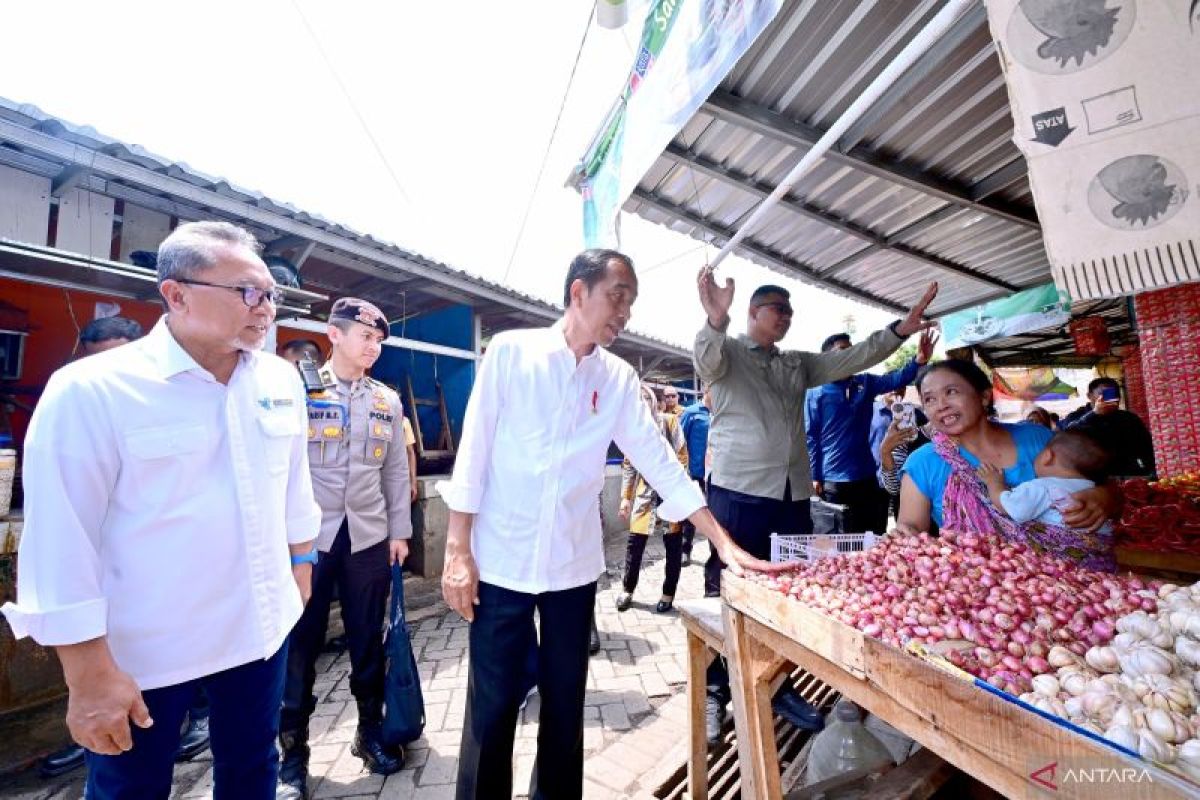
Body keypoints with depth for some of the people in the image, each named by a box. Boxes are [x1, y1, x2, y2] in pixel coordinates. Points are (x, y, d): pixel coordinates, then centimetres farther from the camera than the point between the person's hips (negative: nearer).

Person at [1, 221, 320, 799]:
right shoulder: (90, 390, -17)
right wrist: (89, 671, -12)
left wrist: (300, 563, 14)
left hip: (260, 629, 4)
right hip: (146, 649, -4)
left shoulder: (281, 379, -2)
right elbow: (62, 542, -15)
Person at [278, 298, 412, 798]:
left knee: (368, 640, 14)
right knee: (299, 643, 9)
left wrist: (399, 531, 8)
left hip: (369, 537, 3)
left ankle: (370, 732, 33)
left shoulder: (387, 401, 7)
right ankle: (293, 750, 29)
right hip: (308, 537, -2)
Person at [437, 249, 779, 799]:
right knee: (492, 706, 10)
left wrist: (724, 543, -3)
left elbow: (661, 463, 0)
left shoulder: (620, 379, 2)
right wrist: (458, 551, -7)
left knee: (565, 703, 17)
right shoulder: (511, 350, -6)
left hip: (574, 566, 3)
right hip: (501, 561, -2)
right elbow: (474, 451, -6)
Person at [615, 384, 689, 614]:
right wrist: (625, 497, 8)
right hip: (644, 491, 3)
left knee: (673, 543, 5)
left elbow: (682, 456, -5)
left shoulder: (669, 421, -2)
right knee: (634, 542, 3)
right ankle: (627, 590, 22)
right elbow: (629, 466, 11)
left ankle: (668, 594, 21)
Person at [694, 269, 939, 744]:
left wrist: (899, 331, -1)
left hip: (792, 495, 7)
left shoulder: (798, 365, 21)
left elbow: (851, 359, 13)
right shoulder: (726, 353, 1)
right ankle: (716, 692, 16)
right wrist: (716, 320, -42)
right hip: (738, 492, -6)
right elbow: (705, 360, -21)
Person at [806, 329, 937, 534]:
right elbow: (811, 437, -7)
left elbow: (896, 379, -9)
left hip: (867, 477, 5)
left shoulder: (866, 382, 9)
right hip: (833, 480, -5)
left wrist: (918, 361, -29)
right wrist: (814, 476, -10)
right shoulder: (816, 391, -6)